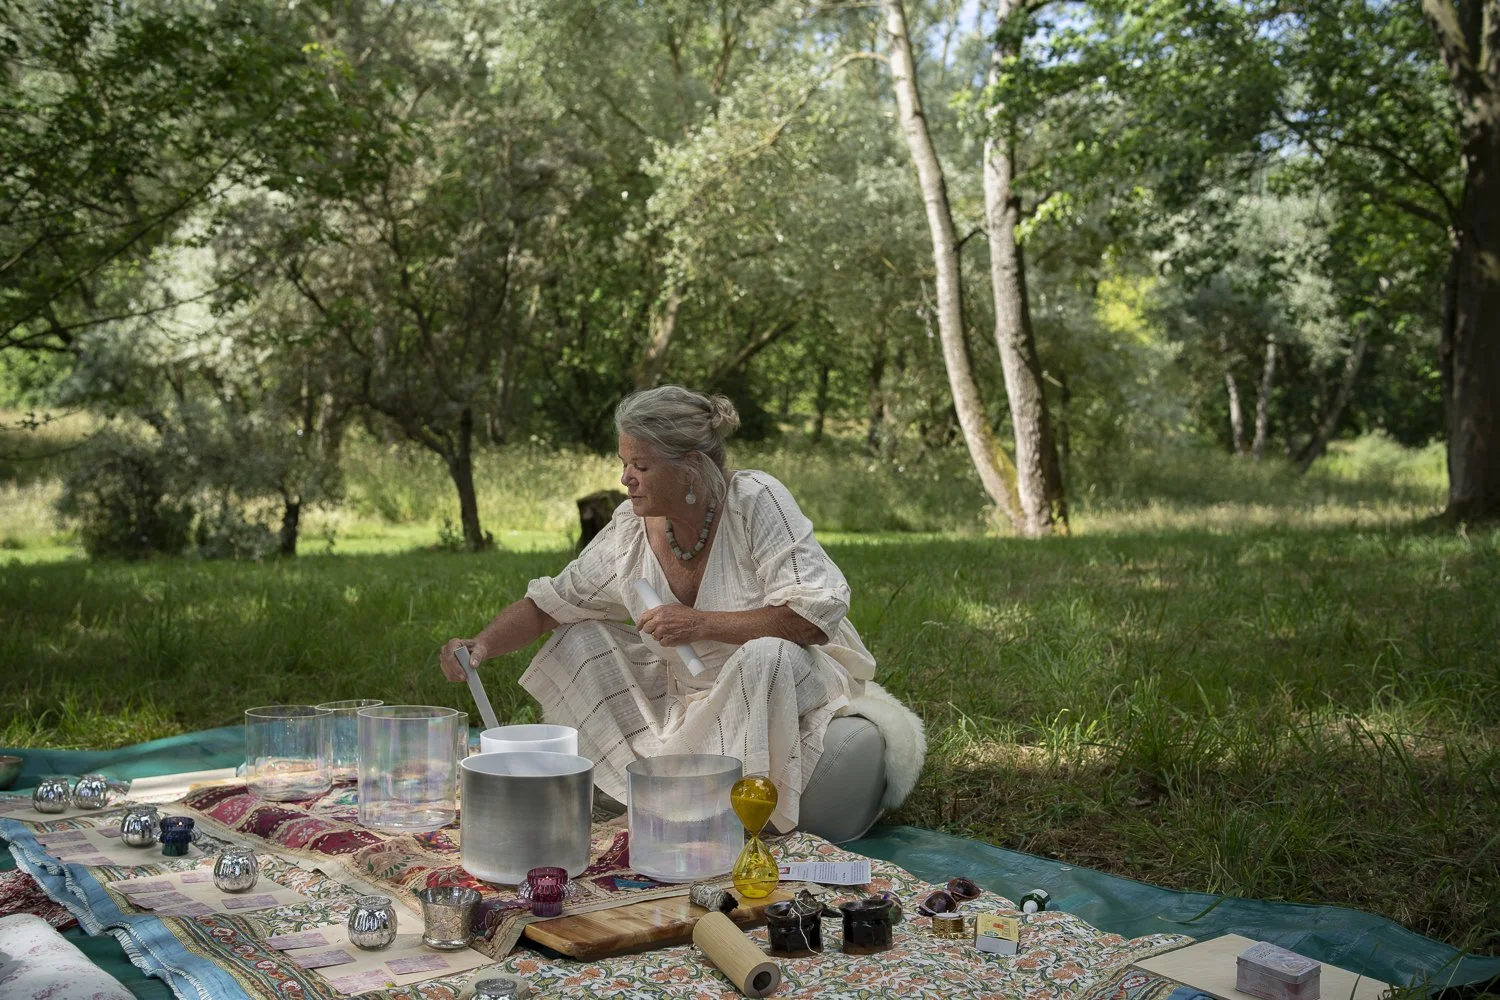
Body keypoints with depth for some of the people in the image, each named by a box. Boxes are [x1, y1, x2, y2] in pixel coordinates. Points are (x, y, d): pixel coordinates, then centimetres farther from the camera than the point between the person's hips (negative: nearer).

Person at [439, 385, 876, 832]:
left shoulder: (755, 500, -22)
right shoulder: (630, 528, -7)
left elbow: (816, 616, -28)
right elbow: (547, 605, 0)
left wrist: (702, 624, -30)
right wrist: (482, 644, -18)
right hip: (689, 695, 6)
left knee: (765, 654, -37)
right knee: (581, 638, -3)